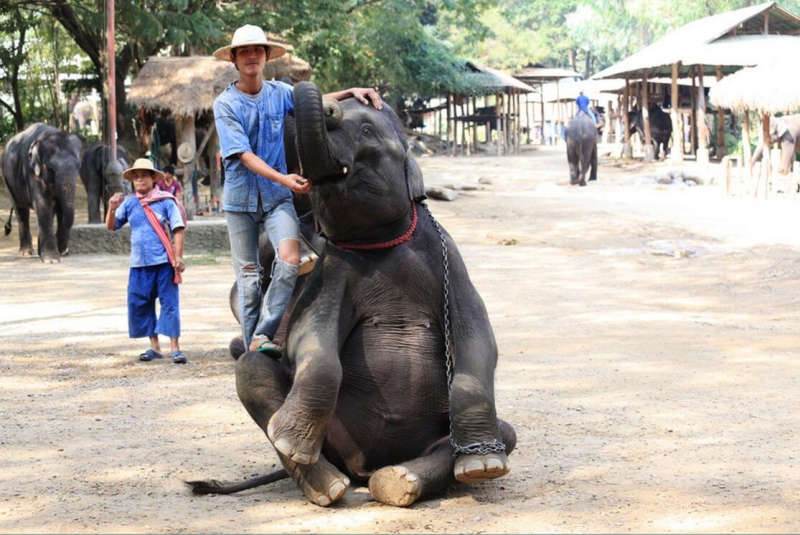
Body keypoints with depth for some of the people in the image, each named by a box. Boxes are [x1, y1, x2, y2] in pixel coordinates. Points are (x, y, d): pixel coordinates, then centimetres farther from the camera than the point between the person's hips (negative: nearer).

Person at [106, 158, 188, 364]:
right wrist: (112, 210, -9)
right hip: (139, 264, 5)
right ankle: (154, 346, 18)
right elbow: (111, 226, 11)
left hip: (164, 262, -4)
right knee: (138, 304, 6)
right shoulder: (129, 203, 7)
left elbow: (178, 229, -5)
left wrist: (178, 257, -11)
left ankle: (175, 348, -1)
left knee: (169, 303, -4)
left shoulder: (165, 201, -4)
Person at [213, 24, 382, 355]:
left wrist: (351, 92, -4)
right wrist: (283, 178, -28)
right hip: (240, 197, -1)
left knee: (290, 256, -23)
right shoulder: (225, 104, -9)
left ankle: (263, 335, -17)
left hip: (277, 196, 2)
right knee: (248, 274, 5)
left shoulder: (279, 93, 1)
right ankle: (252, 350, 14)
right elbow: (243, 154, -16)